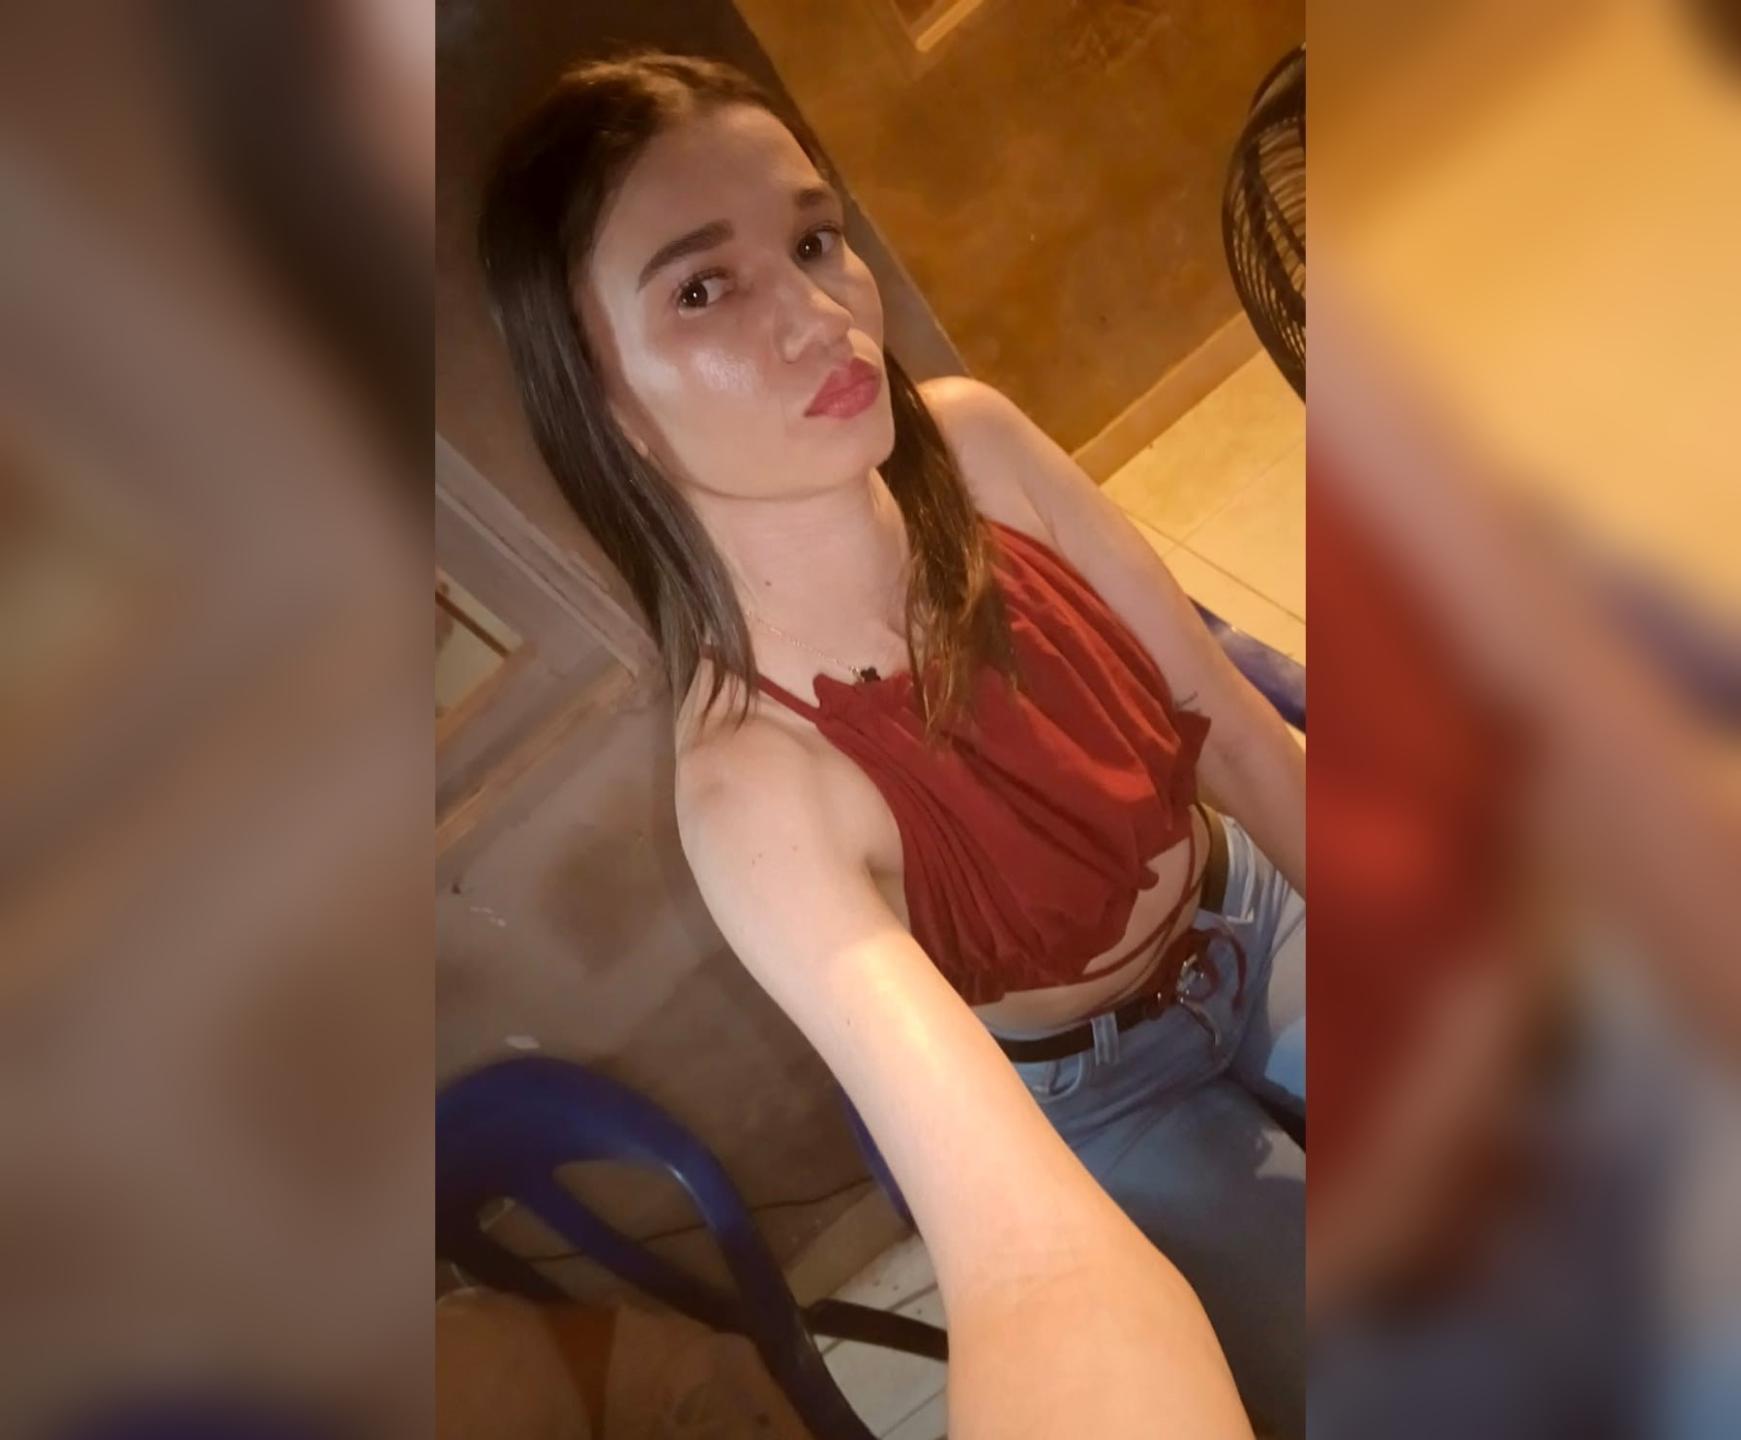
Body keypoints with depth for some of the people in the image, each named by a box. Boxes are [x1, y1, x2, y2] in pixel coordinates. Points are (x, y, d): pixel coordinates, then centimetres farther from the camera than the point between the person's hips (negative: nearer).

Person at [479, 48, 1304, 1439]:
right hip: (1087, 1104, -4)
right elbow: (1028, 1253, -46)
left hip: (1247, 919, 4)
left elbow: (1246, 745, -12)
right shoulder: (754, 782, -34)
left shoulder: (972, 441, -20)